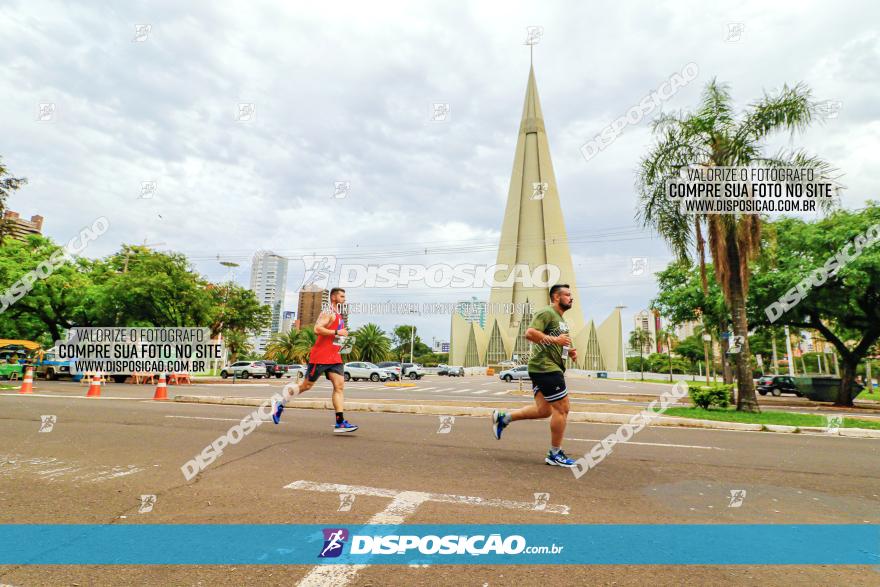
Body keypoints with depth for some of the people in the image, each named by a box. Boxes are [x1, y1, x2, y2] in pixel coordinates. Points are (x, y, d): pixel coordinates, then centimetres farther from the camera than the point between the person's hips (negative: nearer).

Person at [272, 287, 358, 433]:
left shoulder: (338, 315, 19)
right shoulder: (328, 313, -10)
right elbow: (317, 329, -24)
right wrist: (337, 332, -23)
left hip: (334, 357, 8)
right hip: (320, 356, -8)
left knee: (339, 386, -4)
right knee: (307, 385, 1)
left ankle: (340, 423, -7)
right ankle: (280, 404, 23)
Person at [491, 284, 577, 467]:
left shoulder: (560, 319, 22)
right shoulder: (547, 313, -11)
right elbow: (530, 333, -24)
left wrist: (569, 351, 14)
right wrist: (554, 339, -24)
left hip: (546, 368, 10)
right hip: (545, 368, -10)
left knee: (543, 410, 11)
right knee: (562, 408, -3)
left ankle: (503, 417, 18)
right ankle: (555, 454, 9)